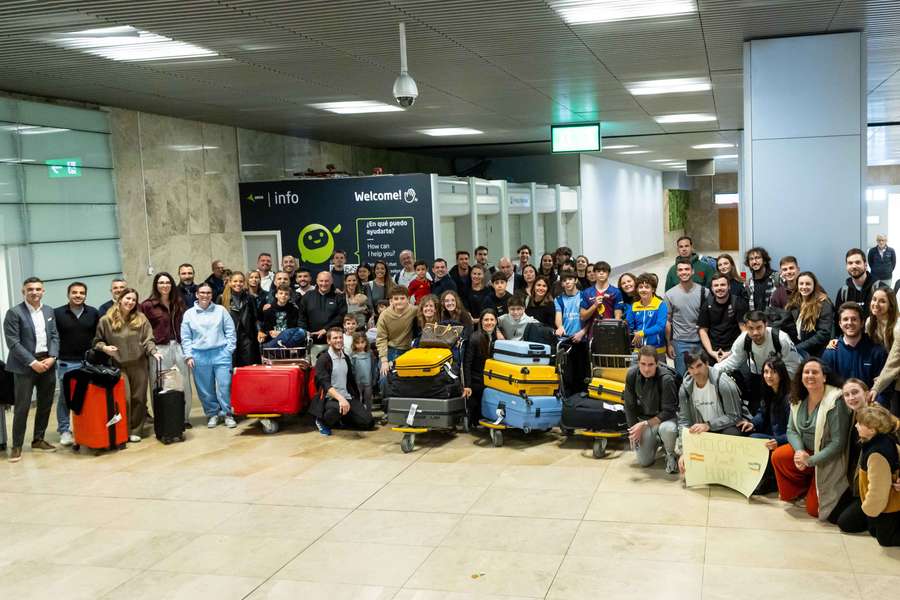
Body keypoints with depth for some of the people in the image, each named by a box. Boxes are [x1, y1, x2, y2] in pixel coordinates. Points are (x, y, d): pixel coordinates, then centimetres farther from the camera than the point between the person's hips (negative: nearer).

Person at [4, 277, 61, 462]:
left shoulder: (49, 311, 11)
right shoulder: (14, 313, -7)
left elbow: (55, 336, 9)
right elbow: (13, 342, -12)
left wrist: (52, 357, -7)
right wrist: (32, 362, -16)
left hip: (47, 363, 5)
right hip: (25, 366, -5)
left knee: (45, 405, 10)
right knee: (22, 407, -3)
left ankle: (38, 440, 23)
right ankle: (17, 446, 7)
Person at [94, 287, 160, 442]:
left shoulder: (141, 319, 4)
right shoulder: (106, 320, 0)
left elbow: (148, 340, 0)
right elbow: (97, 341, 9)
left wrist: (154, 352, -17)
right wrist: (104, 348, -11)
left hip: (139, 365, 2)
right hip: (118, 366, -2)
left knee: (139, 399, 6)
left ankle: (136, 430, 18)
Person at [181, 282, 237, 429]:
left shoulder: (221, 310, 5)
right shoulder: (189, 314, 7)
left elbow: (230, 332, 6)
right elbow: (185, 337, 7)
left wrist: (229, 350, -1)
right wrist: (188, 356, 1)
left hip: (221, 354, -1)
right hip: (200, 356, 1)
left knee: (224, 386, -4)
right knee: (205, 389, 5)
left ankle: (227, 414, 9)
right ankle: (212, 414, 19)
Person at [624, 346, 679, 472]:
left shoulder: (666, 379, -28)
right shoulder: (632, 374, -15)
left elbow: (668, 411, -25)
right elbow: (629, 405, -3)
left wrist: (645, 425, -31)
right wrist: (634, 430, -5)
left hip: (665, 417, -3)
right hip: (644, 418, 4)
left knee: (667, 429, -39)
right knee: (643, 461, -2)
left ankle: (671, 454, -5)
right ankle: (657, 441, 30)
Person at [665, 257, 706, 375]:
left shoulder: (703, 292, -1)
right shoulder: (670, 294, -1)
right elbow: (667, 322, 2)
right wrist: (669, 344, -1)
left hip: (700, 341, 1)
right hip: (680, 343, 0)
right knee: (682, 376, 5)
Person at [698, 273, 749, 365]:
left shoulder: (739, 303, -4)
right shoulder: (707, 305, 4)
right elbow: (703, 330, 7)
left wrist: (732, 352, -13)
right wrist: (711, 352, -5)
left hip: (733, 351, -2)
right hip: (713, 353, 2)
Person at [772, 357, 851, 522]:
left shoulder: (835, 402, -24)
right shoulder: (798, 399, -4)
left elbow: (838, 443, -23)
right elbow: (791, 430, 1)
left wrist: (810, 460, -25)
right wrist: (799, 451, -19)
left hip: (828, 460, -6)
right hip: (806, 451, 6)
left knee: (813, 509, -5)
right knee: (778, 456, -22)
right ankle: (801, 488, 7)